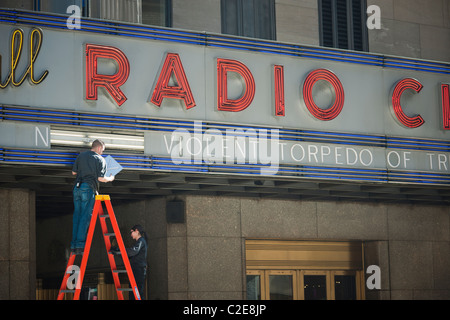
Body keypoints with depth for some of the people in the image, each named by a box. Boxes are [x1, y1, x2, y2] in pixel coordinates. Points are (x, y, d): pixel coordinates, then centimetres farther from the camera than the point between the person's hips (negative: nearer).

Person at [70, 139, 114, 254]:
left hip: (77, 188, 5)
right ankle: (80, 244, -13)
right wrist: (110, 179, 15)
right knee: (85, 216, -5)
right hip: (89, 188, -5)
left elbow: (74, 172, 18)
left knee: (77, 216, 8)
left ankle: (74, 244, 4)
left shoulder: (81, 156, 15)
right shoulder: (100, 159, 2)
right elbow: (101, 178, -5)